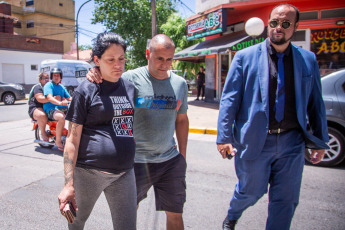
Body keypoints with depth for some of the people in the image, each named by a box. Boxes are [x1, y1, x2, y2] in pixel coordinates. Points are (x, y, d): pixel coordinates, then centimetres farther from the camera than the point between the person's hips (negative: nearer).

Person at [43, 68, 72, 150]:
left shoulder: (61, 87, 23)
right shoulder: (49, 85, -1)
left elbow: (69, 98, 21)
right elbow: (49, 98, -18)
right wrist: (60, 103, -37)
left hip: (63, 108, 7)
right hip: (51, 109, -7)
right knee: (61, 117, -38)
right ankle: (58, 141, -24)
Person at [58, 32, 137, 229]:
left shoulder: (130, 88, 10)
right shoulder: (86, 91, -5)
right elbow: (72, 140, -7)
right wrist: (69, 184, -12)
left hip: (124, 173, 4)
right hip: (89, 171, -3)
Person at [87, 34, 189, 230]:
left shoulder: (180, 84, 4)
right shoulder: (131, 78, -10)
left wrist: (182, 155, 11)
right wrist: (94, 77, -26)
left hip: (171, 161, 3)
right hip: (136, 160, -3)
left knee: (175, 214, 13)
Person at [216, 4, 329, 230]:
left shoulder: (308, 60, 6)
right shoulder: (245, 57, -2)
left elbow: (316, 103, 11)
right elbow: (229, 99, -6)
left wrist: (320, 141, 11)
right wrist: (224, 137, -12)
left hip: (292, 142, 3)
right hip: (255, 141, -2)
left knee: (286, 199, 10)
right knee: (252, 190, 14)